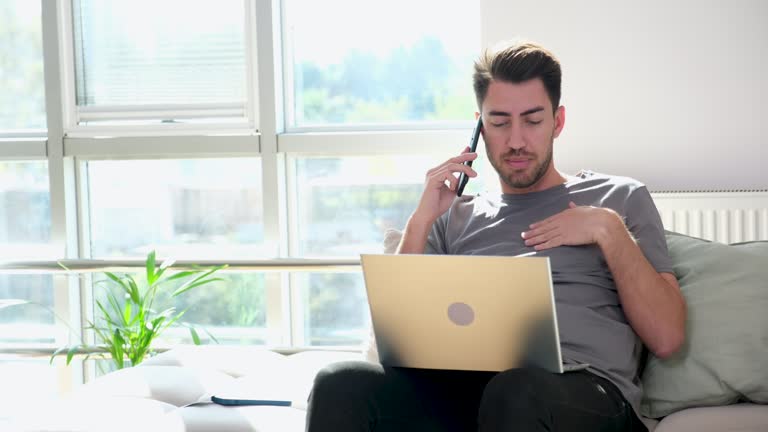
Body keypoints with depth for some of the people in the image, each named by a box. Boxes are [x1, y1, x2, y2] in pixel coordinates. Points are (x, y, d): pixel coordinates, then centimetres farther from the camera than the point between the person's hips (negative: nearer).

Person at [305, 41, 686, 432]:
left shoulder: (621, 199, 18)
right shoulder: (455, 217, 25)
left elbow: (666, 339, 7)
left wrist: (609, 230, 1)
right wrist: (421, 221, 6)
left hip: (583, 390, -3)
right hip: (468, 386, 3)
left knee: (517, 394, -40)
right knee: (343, 385, -27)